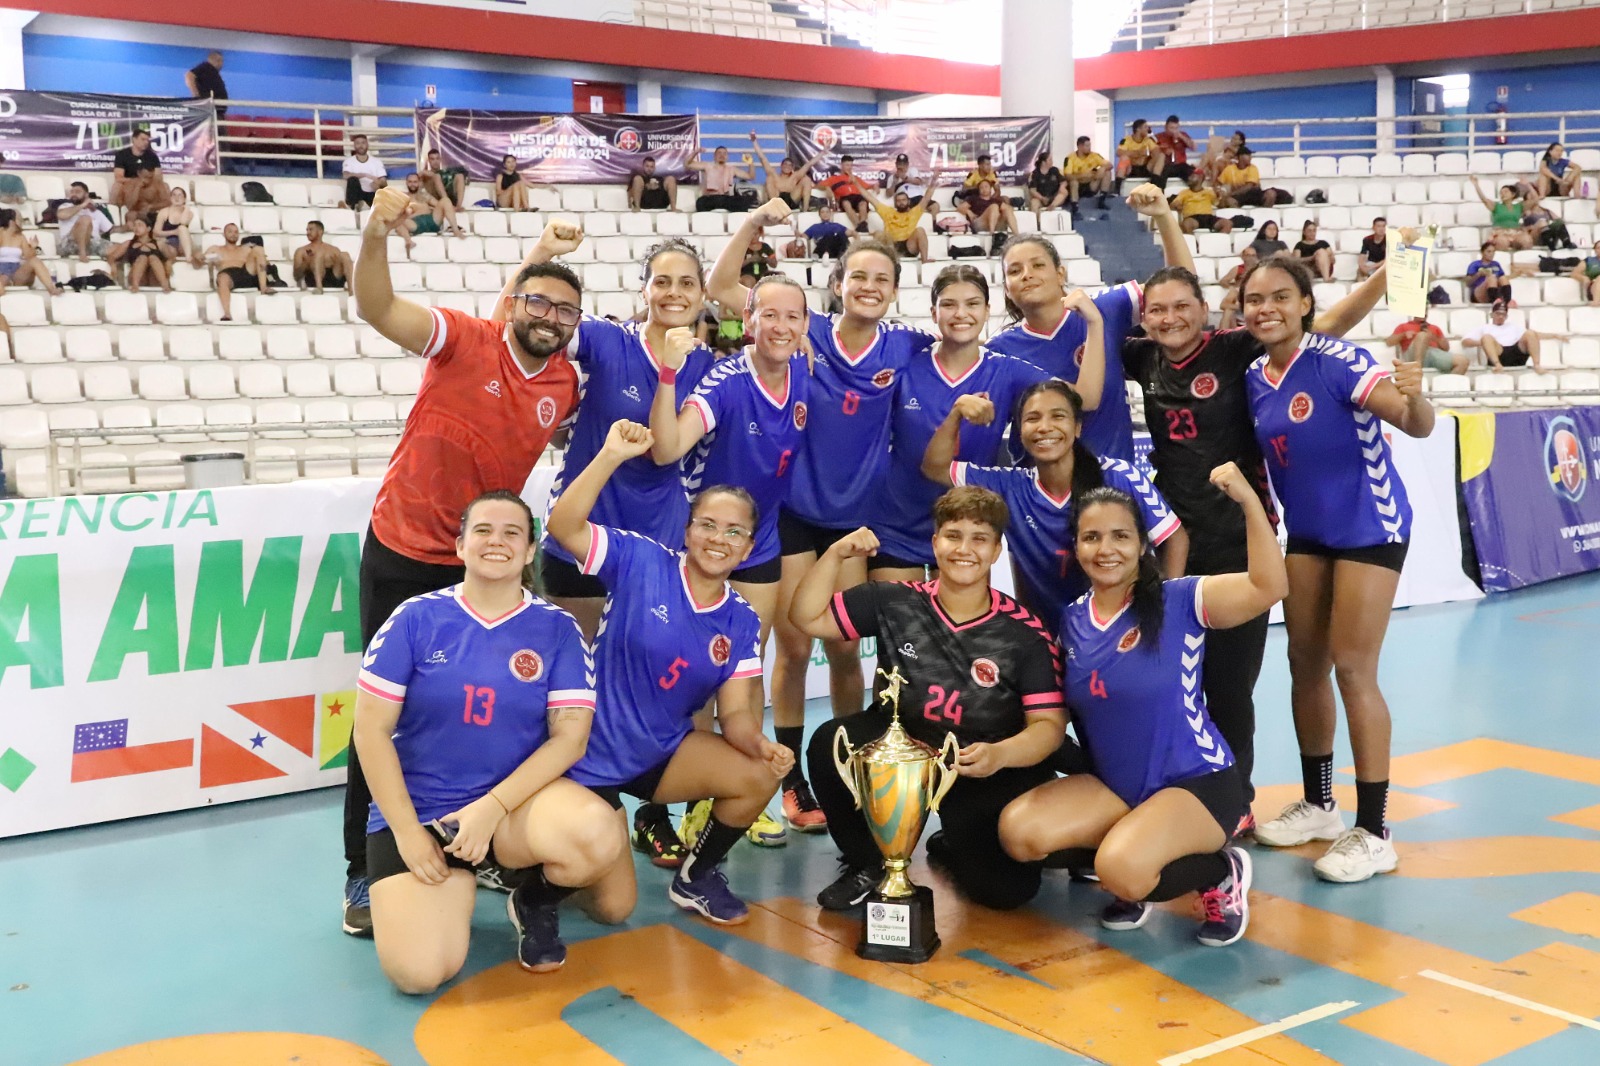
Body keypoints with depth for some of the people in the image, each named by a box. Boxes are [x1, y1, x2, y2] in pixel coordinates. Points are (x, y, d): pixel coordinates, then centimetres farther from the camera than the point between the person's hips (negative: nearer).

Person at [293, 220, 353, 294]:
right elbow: (297, 276, 8)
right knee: (319, 254, -23)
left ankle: (351, 287, -41)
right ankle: (318, 287, -48)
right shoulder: (301, 251, 19)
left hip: (334, 280, 2)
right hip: (314, 281, -2)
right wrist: (306, 262, -8)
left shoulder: (334, 250, 25)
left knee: (345, 255, -17)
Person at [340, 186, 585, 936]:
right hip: (401, 555, -4)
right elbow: (376, 309, -29)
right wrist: (376, 238, -46)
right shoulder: (463, 341, -14)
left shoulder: (566, 386, -1)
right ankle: (363, 875, 12)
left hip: (481, 565, 4)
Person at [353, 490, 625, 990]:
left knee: (598, 837, -33)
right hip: (417, 811, 0)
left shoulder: (558, 628, -3)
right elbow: (371, 730, -4)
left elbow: (570, 737, -7)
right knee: (418, 972, -20)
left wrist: (491, 807, -18)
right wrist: (407, 831, -9)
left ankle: (535, 903, 3)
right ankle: (456, 886, 16)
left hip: (519, 800, 0)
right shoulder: (415, 618, -5)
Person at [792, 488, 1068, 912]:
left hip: (985, 775, -1)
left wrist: (999, 755, -34)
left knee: (1008, 888, -15)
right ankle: (865, 862, 1)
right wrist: (835, 554, -13)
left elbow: (1048, 724, -14)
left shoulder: (1026, 634, -11)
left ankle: (951, 847, 24)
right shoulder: (896, 602, -4)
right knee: (830, 745, -27)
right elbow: (809, 618, 1)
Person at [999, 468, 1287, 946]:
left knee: (1123, 870, -32)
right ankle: (1137, 875, 7)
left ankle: (1222, 872, 0)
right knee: (1017, 829, -16)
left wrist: (1248, 499, -32)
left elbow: (1271, 586, -25)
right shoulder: (1070, 621, 3)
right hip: (1113, 787, 6)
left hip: (1196, 783, -6)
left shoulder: (1178, 602, -11)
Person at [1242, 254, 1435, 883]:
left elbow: (1417, 427, -31)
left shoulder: (1336, 359, -20)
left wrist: (1413, 396, -51)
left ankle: (1373, 833, 2)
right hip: (1307, 533, 7)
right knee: (1305, 663, 10)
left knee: (1352, 668, -8)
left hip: (1370, 527, -6)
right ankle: (1318, 804, 26)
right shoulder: (1254, 378, -2)